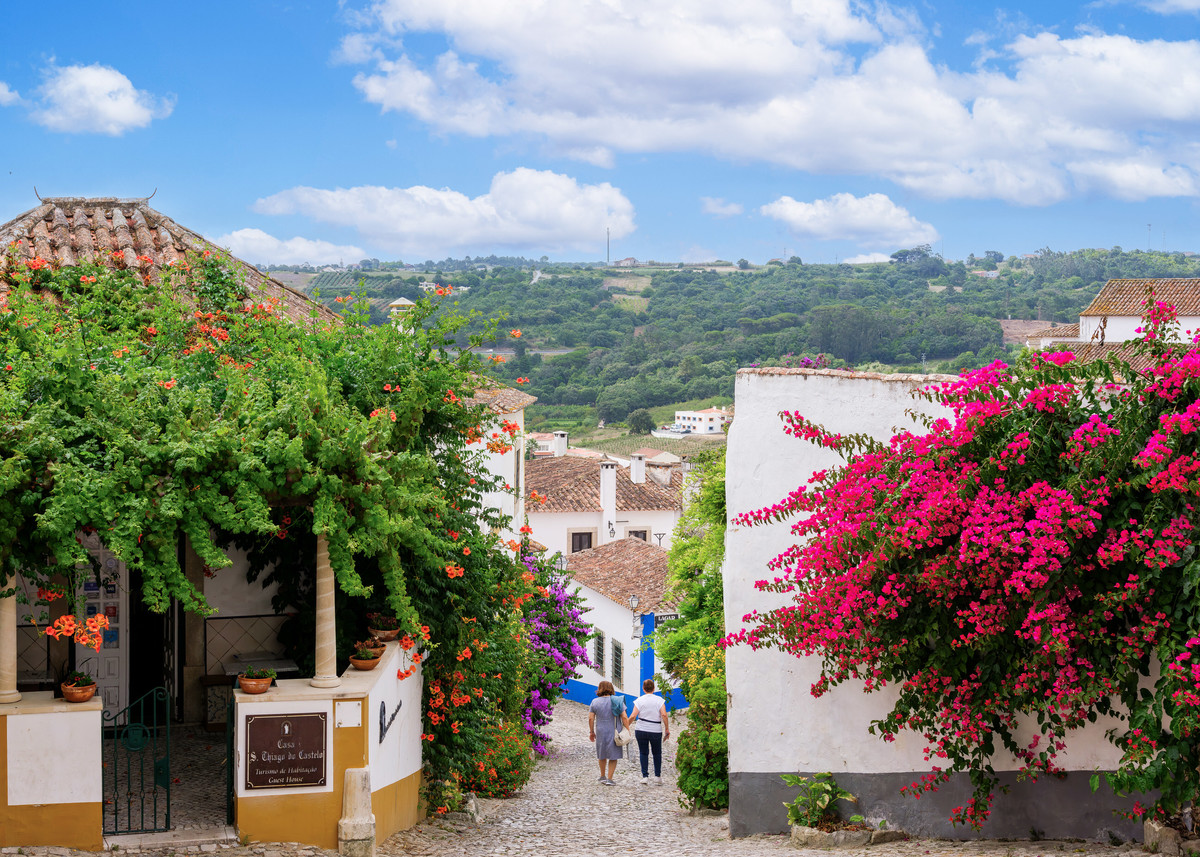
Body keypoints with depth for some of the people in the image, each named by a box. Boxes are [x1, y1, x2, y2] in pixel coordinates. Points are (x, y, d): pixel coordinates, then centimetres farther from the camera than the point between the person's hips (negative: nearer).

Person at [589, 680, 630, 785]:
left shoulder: (595, 702, -2)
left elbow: (591, 718, -3)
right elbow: (624, 717, -9)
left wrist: (592, 732, 7)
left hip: (601, 732, 2)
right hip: (614, 732, -2)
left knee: (602, 755, 21)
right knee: (613, 756, 8)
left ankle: (602, 776, 29)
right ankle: (609, 779, 3)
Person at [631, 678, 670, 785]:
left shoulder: (639, 700, -1)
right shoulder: (659, 700, -1)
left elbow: (633, 716, -8)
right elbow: (664, 715, -12)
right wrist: (667, 729, -6)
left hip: (641, 730, 0)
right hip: (656, 731, 0)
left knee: (643, 753, 9)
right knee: (657, 753, 16)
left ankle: (645, 776, 4)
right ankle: (657, 776, 13)